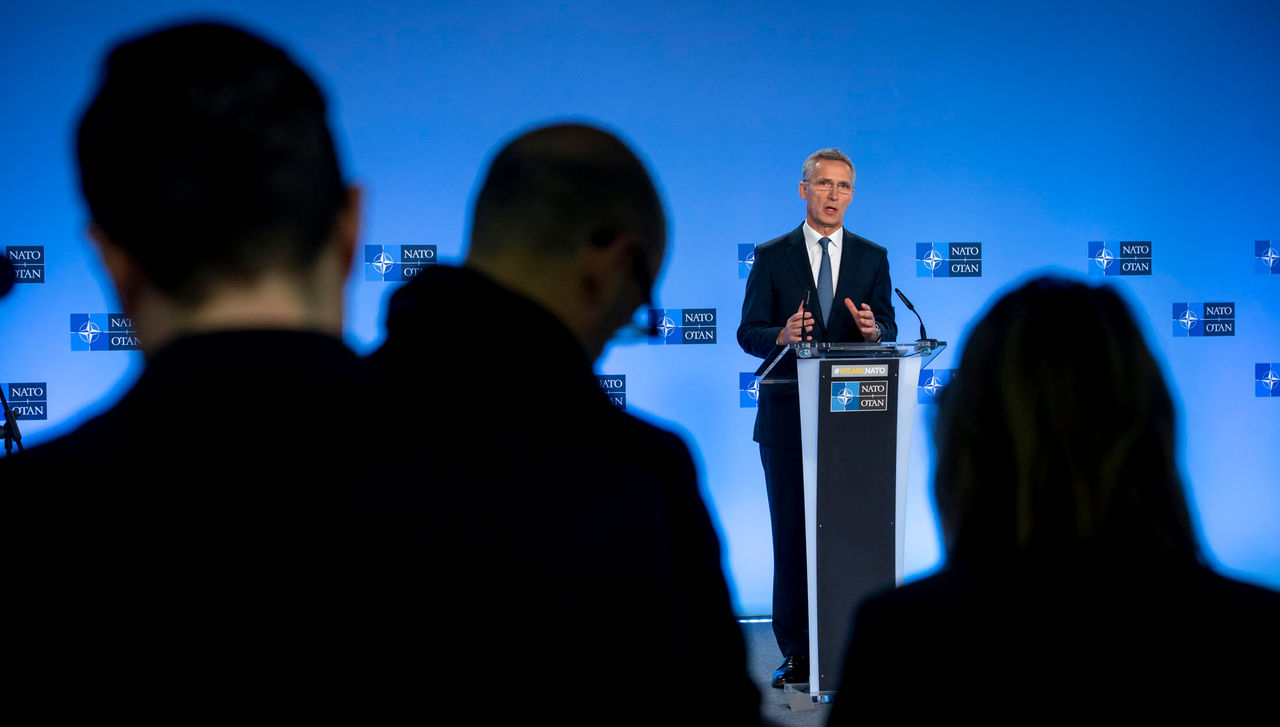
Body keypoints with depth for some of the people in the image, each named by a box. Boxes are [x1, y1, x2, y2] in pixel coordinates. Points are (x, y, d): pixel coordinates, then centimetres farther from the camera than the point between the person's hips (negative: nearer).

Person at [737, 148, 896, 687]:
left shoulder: (872, 258, 10)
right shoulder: (772, 257, 4)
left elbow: (888, 333, 5)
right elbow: (748, 333, -1)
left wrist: (873, 329, -18)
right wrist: (782, 335, -22)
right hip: (788, 416, -1)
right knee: (791, 535, 2)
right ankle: (796, 652, 10)